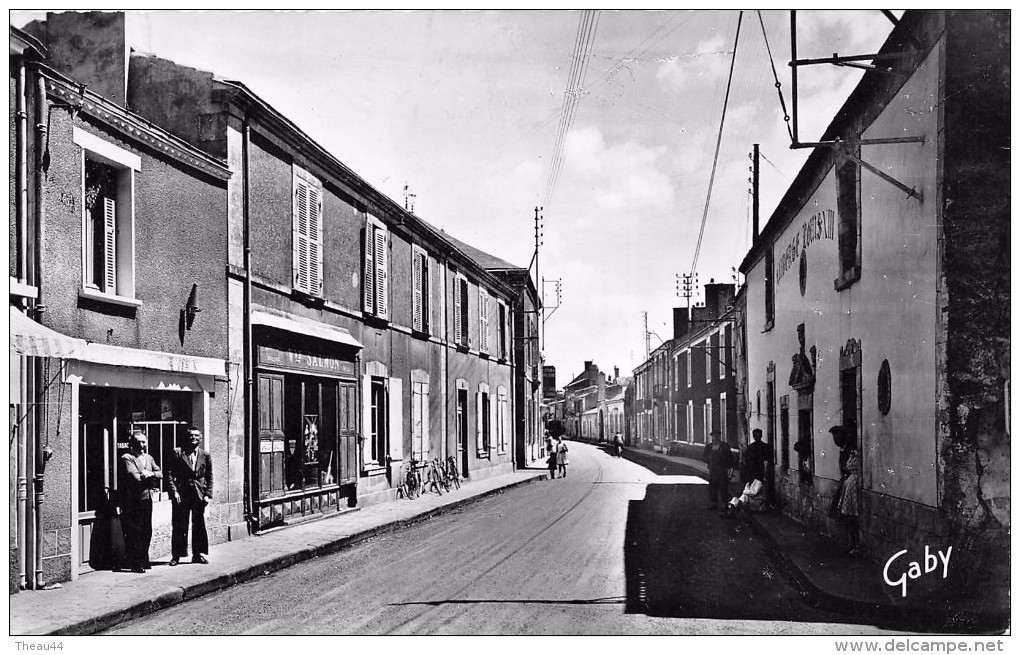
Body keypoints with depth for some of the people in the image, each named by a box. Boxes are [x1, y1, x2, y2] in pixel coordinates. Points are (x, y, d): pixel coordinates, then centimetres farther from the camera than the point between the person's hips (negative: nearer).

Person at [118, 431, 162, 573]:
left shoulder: (148, 458, 17)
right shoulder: (127, 458, -8)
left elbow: (160, 473, 10)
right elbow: (135, 477, -18)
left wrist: (151, 474, -9)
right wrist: (149, 477, -6)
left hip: (147, 499, 7)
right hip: (133, 501, -7)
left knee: (147, 532, 12)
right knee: (134, 533, -5)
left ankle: (144, 560, 23)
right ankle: (134, 563, -1)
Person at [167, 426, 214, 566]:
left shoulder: (205, 455, 8)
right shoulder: (177, 453, 0)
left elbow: (209, 476, 10)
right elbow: (170, 474, -2)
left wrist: (208, 495, 1)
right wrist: (174, 492, -11)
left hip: (199, 494, 2)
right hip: (181, 493, -2)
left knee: (199, 525, 7)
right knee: (179, 525, 0)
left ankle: (198, 554, 16)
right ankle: (176, 555, 8)